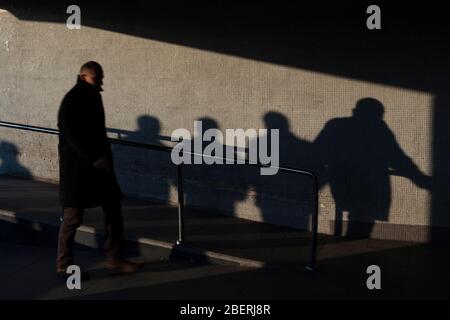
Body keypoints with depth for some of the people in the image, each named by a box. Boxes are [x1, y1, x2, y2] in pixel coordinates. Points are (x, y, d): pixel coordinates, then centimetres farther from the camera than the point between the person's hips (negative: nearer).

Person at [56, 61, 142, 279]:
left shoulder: (93, 97, 12)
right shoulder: (72, 101, -14)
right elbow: (73, 136, -21)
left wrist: (104, 155, 10)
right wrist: (95, 159, -26)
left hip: (98, 164, 9)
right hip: (77, 166, -9)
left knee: (113, 209, 8)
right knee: (73, 217, 1)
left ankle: (114, 259, 17)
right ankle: (64, 264, 15)